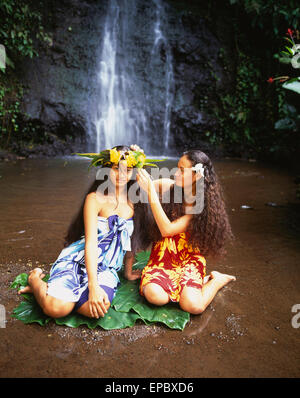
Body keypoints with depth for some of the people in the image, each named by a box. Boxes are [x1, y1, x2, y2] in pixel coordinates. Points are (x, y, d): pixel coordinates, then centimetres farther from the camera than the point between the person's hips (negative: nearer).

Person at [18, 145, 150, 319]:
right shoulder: (95, 198, -9)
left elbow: (132, 240, 14)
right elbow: (91, 243, -17)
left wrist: (128, 271, 19)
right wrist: (93, 286, -26)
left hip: (106, 269, 4)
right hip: (78, 261, -3)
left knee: (96, 309, -27)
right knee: (57, 308, -26)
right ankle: (36, 279, 10)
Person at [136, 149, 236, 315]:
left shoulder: (202, 205, -13)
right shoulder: (167, 186, -4)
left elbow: (167, 229, -24)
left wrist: (151, 192, -29)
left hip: (189, 259, -2)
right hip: (162, 257, 3)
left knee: (193, 306, -27)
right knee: (155, 296, -28)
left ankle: (217, 280, 5)